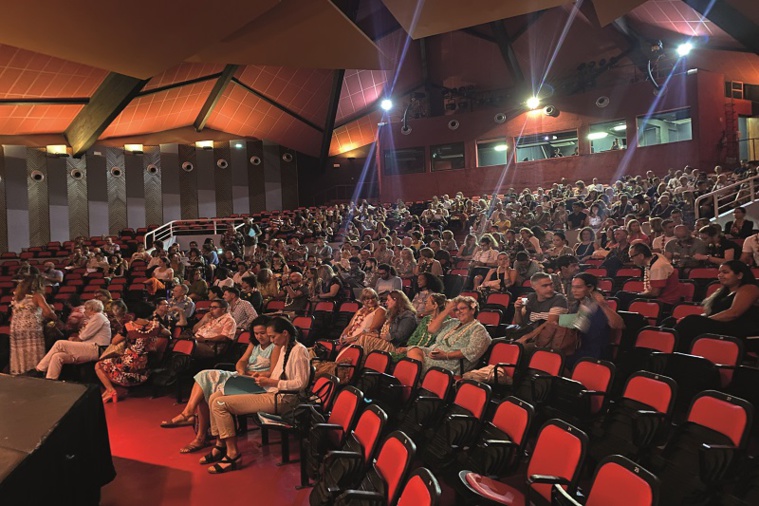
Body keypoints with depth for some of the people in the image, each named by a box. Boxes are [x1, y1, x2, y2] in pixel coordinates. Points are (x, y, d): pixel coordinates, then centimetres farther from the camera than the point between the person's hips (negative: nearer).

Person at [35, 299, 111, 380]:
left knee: (59, 344, -12)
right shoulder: (94, 318, 29)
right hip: (90, 350, 9)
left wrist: (74, 339, 10)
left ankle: (40, 369, -6)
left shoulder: (98, 316, -2)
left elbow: (84, 336, -7)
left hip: (95, 350, -9)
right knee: (57, 356, -4)